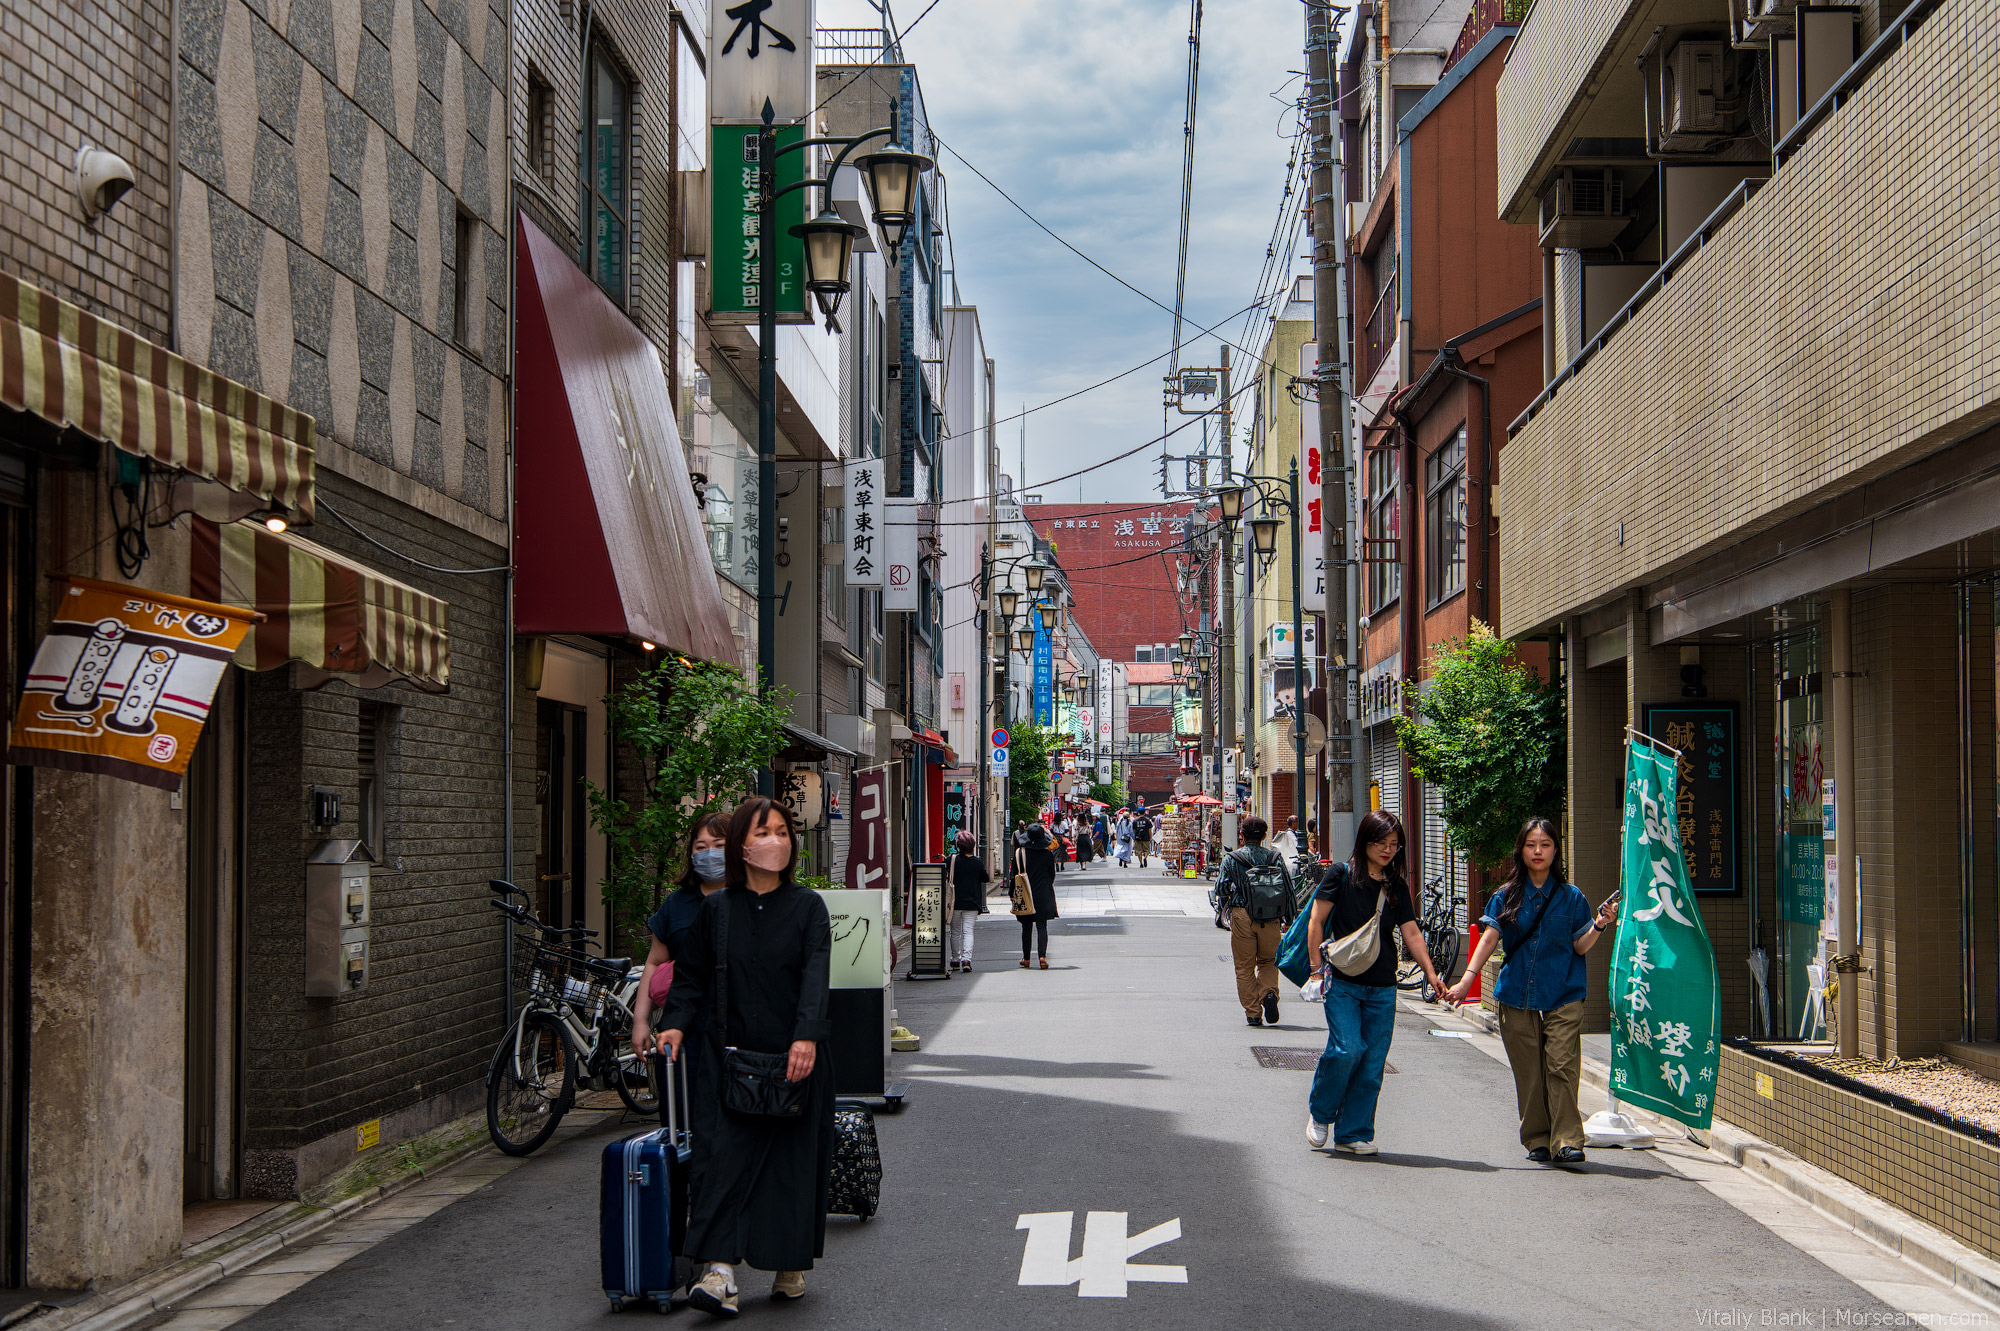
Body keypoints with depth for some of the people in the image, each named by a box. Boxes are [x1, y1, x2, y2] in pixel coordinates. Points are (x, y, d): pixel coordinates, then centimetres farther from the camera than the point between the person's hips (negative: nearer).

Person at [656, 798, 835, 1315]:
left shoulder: (807, 906, 2)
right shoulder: (715, 909, 7)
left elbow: (815, 975, -11)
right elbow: (691, 975, 12)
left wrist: (807, 1036, -25)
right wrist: (675, 1023, -5)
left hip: (794, 1057, -1)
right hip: (728, 1054, 1)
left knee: (793, 1159, 4)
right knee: (722, 1155, -10)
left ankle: (791, 1267, 18)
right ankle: (720, 1272, -14)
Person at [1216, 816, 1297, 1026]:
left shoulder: (1232, 859, -1)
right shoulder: (1275, 857, 4)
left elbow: (1221, 888, -4)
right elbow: (1288, 888, 4)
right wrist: (1289, 918, 11)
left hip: (1242, 916, -2)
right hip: (1271, 919, 2)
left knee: (1244, 967, 7)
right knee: (1268, 961, 17)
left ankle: (1253, 1013, 4)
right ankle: (1269, 992, -10)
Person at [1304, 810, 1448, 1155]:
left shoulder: (1397, 886, 11)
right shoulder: (1342, 874, -1)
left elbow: (1411, 933, 10)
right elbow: (1316, 922, 0)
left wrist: (1431, 974, 0)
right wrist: (1317, 967, -7)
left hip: (1383, 987, 4)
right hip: (1343, 983, -4)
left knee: (1373, 1062, 0)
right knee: (1347, 1049, -17)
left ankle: (1354, 1134, 10)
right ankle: (1320, 1114, 6)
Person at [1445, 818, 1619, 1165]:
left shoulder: (1572, 897, 7)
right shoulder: (1506, 897, 8)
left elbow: (1580, 946, 6)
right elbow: (1489, 938, -2)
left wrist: (1600, 925, -13)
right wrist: (1466, 980, -13)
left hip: (1563, 996, -2)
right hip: (1517, 995, 2)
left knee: (1562, 1066, -13)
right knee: (1528, 1072, 3)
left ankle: (1566, 1142, -14)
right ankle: (1538, 1140, 14)